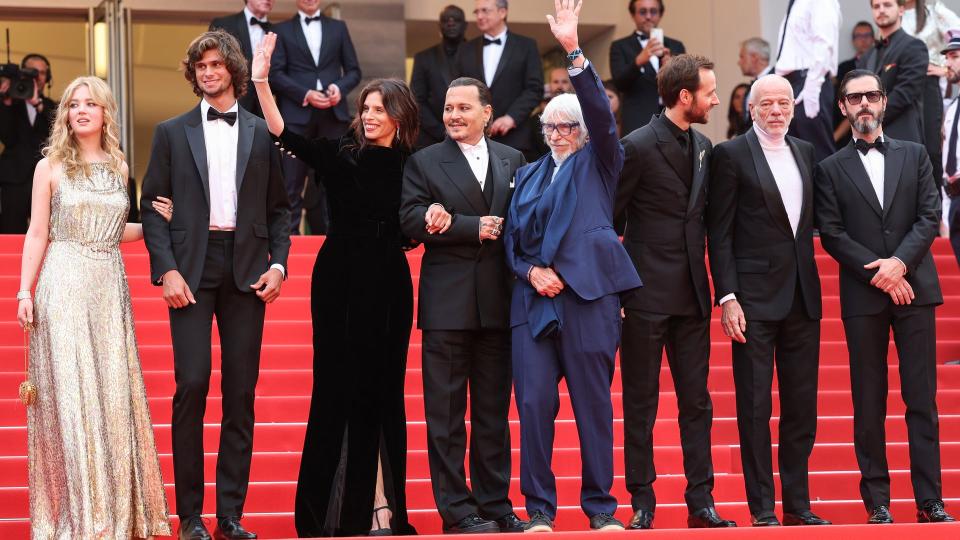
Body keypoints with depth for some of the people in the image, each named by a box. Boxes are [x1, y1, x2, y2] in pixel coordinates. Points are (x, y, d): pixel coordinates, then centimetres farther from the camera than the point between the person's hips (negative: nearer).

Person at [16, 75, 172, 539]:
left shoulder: (118, 167, 12)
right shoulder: (51, 167, 1)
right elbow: (38, 234, 0)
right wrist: (25, 292, -6)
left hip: (110, 287, 4)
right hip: (64, 286, -3)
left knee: (113, 392, 3)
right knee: (69, 393, -3)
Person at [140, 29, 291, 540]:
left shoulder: (262, 133, 11)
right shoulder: (172, 132, 9)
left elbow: (279, 207, 13)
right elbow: (151, 205, 5)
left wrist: (277, 263, -1)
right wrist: (166, 269, -6)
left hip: (246, 269, 1)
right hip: (191, 269, -1)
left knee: (241, 391, 1)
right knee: (192, 383, -10)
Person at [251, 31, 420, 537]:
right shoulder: (341, 155, -1)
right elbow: (285, 135, -13)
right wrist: (262, 82, -22)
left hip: (389, 286, 2)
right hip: (341, 283, -2)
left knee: (383, 390, 5)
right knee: (338, 387, 1)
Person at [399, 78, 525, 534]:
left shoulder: (513, 161, 13)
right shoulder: (424, 162, 4)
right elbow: (412, 221, -9)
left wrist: (451, 222, -10)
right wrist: (476, 229, -14)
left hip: (498, 303, 3)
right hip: (447, 303, -3)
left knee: (494, 409, 8)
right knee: (446, 412, -1)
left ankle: (495, 504, 14)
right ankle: (456, 508, 3)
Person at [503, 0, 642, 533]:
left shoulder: (597, 164, 11)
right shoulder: (529, 174, 20)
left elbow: (602, 115, -6)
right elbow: (512, 236, 18)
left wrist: (574, 52, -16)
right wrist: (529, 270, -4)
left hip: (588, 296, -2)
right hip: (534, 301, 3)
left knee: (594, 404, -1)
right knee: (533, 403, -5)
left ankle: (601, 507, 6)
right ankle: (539, 508, 1)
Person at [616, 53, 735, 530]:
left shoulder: (704, 146, 10)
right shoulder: (638, 147, -10)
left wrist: (712, 284, 10)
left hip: (692, 294, 6)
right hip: (646, 294, -6)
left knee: (697, 401, 7)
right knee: (640, 404, 3)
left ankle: (700, 501, 12)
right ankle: (642, 502, 11)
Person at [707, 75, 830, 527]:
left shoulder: (804, 152, 13)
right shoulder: (732, 155, -4)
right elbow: (719, 232, -6)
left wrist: (809, 278, 9)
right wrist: (727, 297, -13)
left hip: (802, 295, 5)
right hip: (754, 298, -5)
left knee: (802, 405, 8)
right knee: (755, 406, -1)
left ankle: (798, 504, 16)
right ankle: (762, 508, 5)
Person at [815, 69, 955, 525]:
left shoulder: (914, 156, 12)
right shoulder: (831, 169, 8)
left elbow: (930, 216, 3)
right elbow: (832, 234, -1)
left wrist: (900, 261, -12)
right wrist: (878, 274, -11)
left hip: (914, 288, 1)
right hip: (863, 296, -1)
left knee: (922, 399, -1)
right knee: (869, 402, 1)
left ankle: (930, 500, 1)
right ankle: (877, 501, 6)